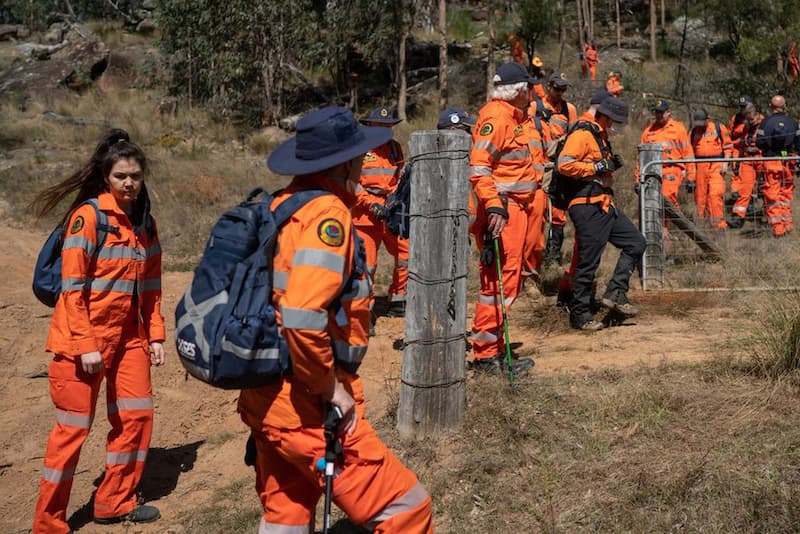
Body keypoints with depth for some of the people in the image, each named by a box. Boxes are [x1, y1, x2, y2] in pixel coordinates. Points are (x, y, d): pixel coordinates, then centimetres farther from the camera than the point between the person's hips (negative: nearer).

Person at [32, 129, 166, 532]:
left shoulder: (144, 222, 8)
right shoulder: (87, 216, -13)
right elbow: (72, 286, -16)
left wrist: (155, 336, 9)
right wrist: (86, 344, -18)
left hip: (127, 336, 7)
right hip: (83, 338, -7)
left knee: (136, 416, 7)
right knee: (73, 427, -1)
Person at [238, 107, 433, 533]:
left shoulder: (282, 205, 9)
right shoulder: (327, 214, -18)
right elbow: (302, 318, -30)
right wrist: (330, 388, -17)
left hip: (267, 396, 9)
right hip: (308, 406, -9)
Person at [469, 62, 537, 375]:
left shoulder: (511, 116, 21)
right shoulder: (495, 116, -12)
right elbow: (479, 167, -22)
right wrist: (494, 206, -29)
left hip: (514, 208, 11)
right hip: (502, 211, -11)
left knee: (507, 281, 14)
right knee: (499, 282, -10)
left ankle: (494, 349, 21)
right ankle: (486, 355, -5)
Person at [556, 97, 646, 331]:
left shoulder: (601, 136, 20)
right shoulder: (582, 135, -12)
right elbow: (564, 164, -25)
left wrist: (612, 164, 11)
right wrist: (597, 166, -19)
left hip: (606, 206, 10)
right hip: (588, 208, -10)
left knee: (636, 242, 8)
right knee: (588, 263, -5)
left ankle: (615, 294, 10)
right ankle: (579, 314, 5)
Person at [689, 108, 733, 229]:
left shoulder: (719, 128, 3)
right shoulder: (694, 132, 14)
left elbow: (728, 147, 4)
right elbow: (691, 151, 21)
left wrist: (725, 164, -5)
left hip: (716, 165, -4)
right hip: (700, 166, 4)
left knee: (716, 194, -14)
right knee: (700, 195, 4)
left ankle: (719, 223, -13)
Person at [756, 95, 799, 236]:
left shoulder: (766, 122, -6)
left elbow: (759, 143, -8)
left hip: (771, 162, -3)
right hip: (788, 163, 3)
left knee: (772, 194, 2)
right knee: (787, 193, 15)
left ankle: (777, 226, -2)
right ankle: (787, 223, 20)